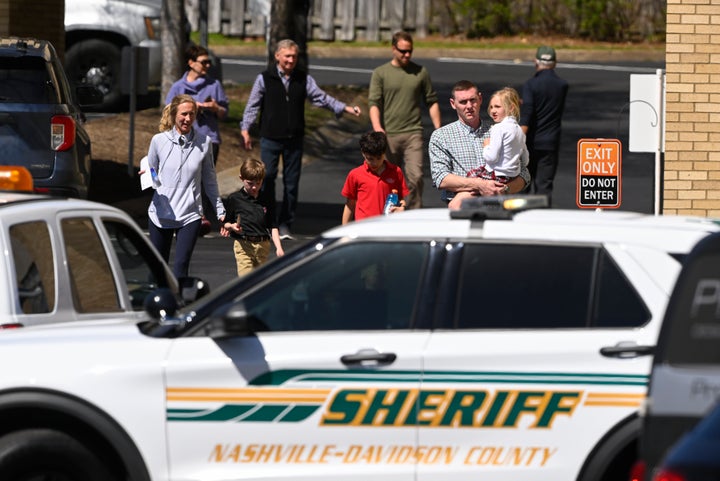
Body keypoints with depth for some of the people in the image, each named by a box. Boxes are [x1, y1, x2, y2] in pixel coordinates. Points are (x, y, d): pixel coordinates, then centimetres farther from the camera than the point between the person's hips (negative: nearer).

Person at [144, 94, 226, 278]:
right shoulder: (159, 141, 0)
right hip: (160, 214, 1)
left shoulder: (204, 143, 2)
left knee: (181, 267, -12)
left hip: (190, 216, -1)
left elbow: (209, 181, 12)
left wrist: (220, 212, 15)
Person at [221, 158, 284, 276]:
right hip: (243, 245, -3)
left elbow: (273, 227, 9)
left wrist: (279, 247, 0)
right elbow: (225, 223, 6)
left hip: (263, 246, 3)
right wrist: (232, 226, -18)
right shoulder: (234, 199, 1)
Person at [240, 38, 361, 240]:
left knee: (291, 183, 4)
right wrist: (245, 129, -7)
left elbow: (321, 98, 4)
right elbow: (253, 106, 3)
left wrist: (345, 108, -8)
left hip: (294, 140, 2)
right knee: (267, 178, -7)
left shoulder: (304, 79, 8)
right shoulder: (264, 79, 2)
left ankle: (285, 225, 12)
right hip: (270, 138, -2)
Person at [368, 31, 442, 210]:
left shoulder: (420, 72, 9)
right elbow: (374, 103, -4)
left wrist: (438, 129, 9)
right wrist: (377, 128, -21)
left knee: (415, 176, -13)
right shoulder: (380, 73, 4)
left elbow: (432, 102, 15)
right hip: (388, 134, 0)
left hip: (413, 133, 0)